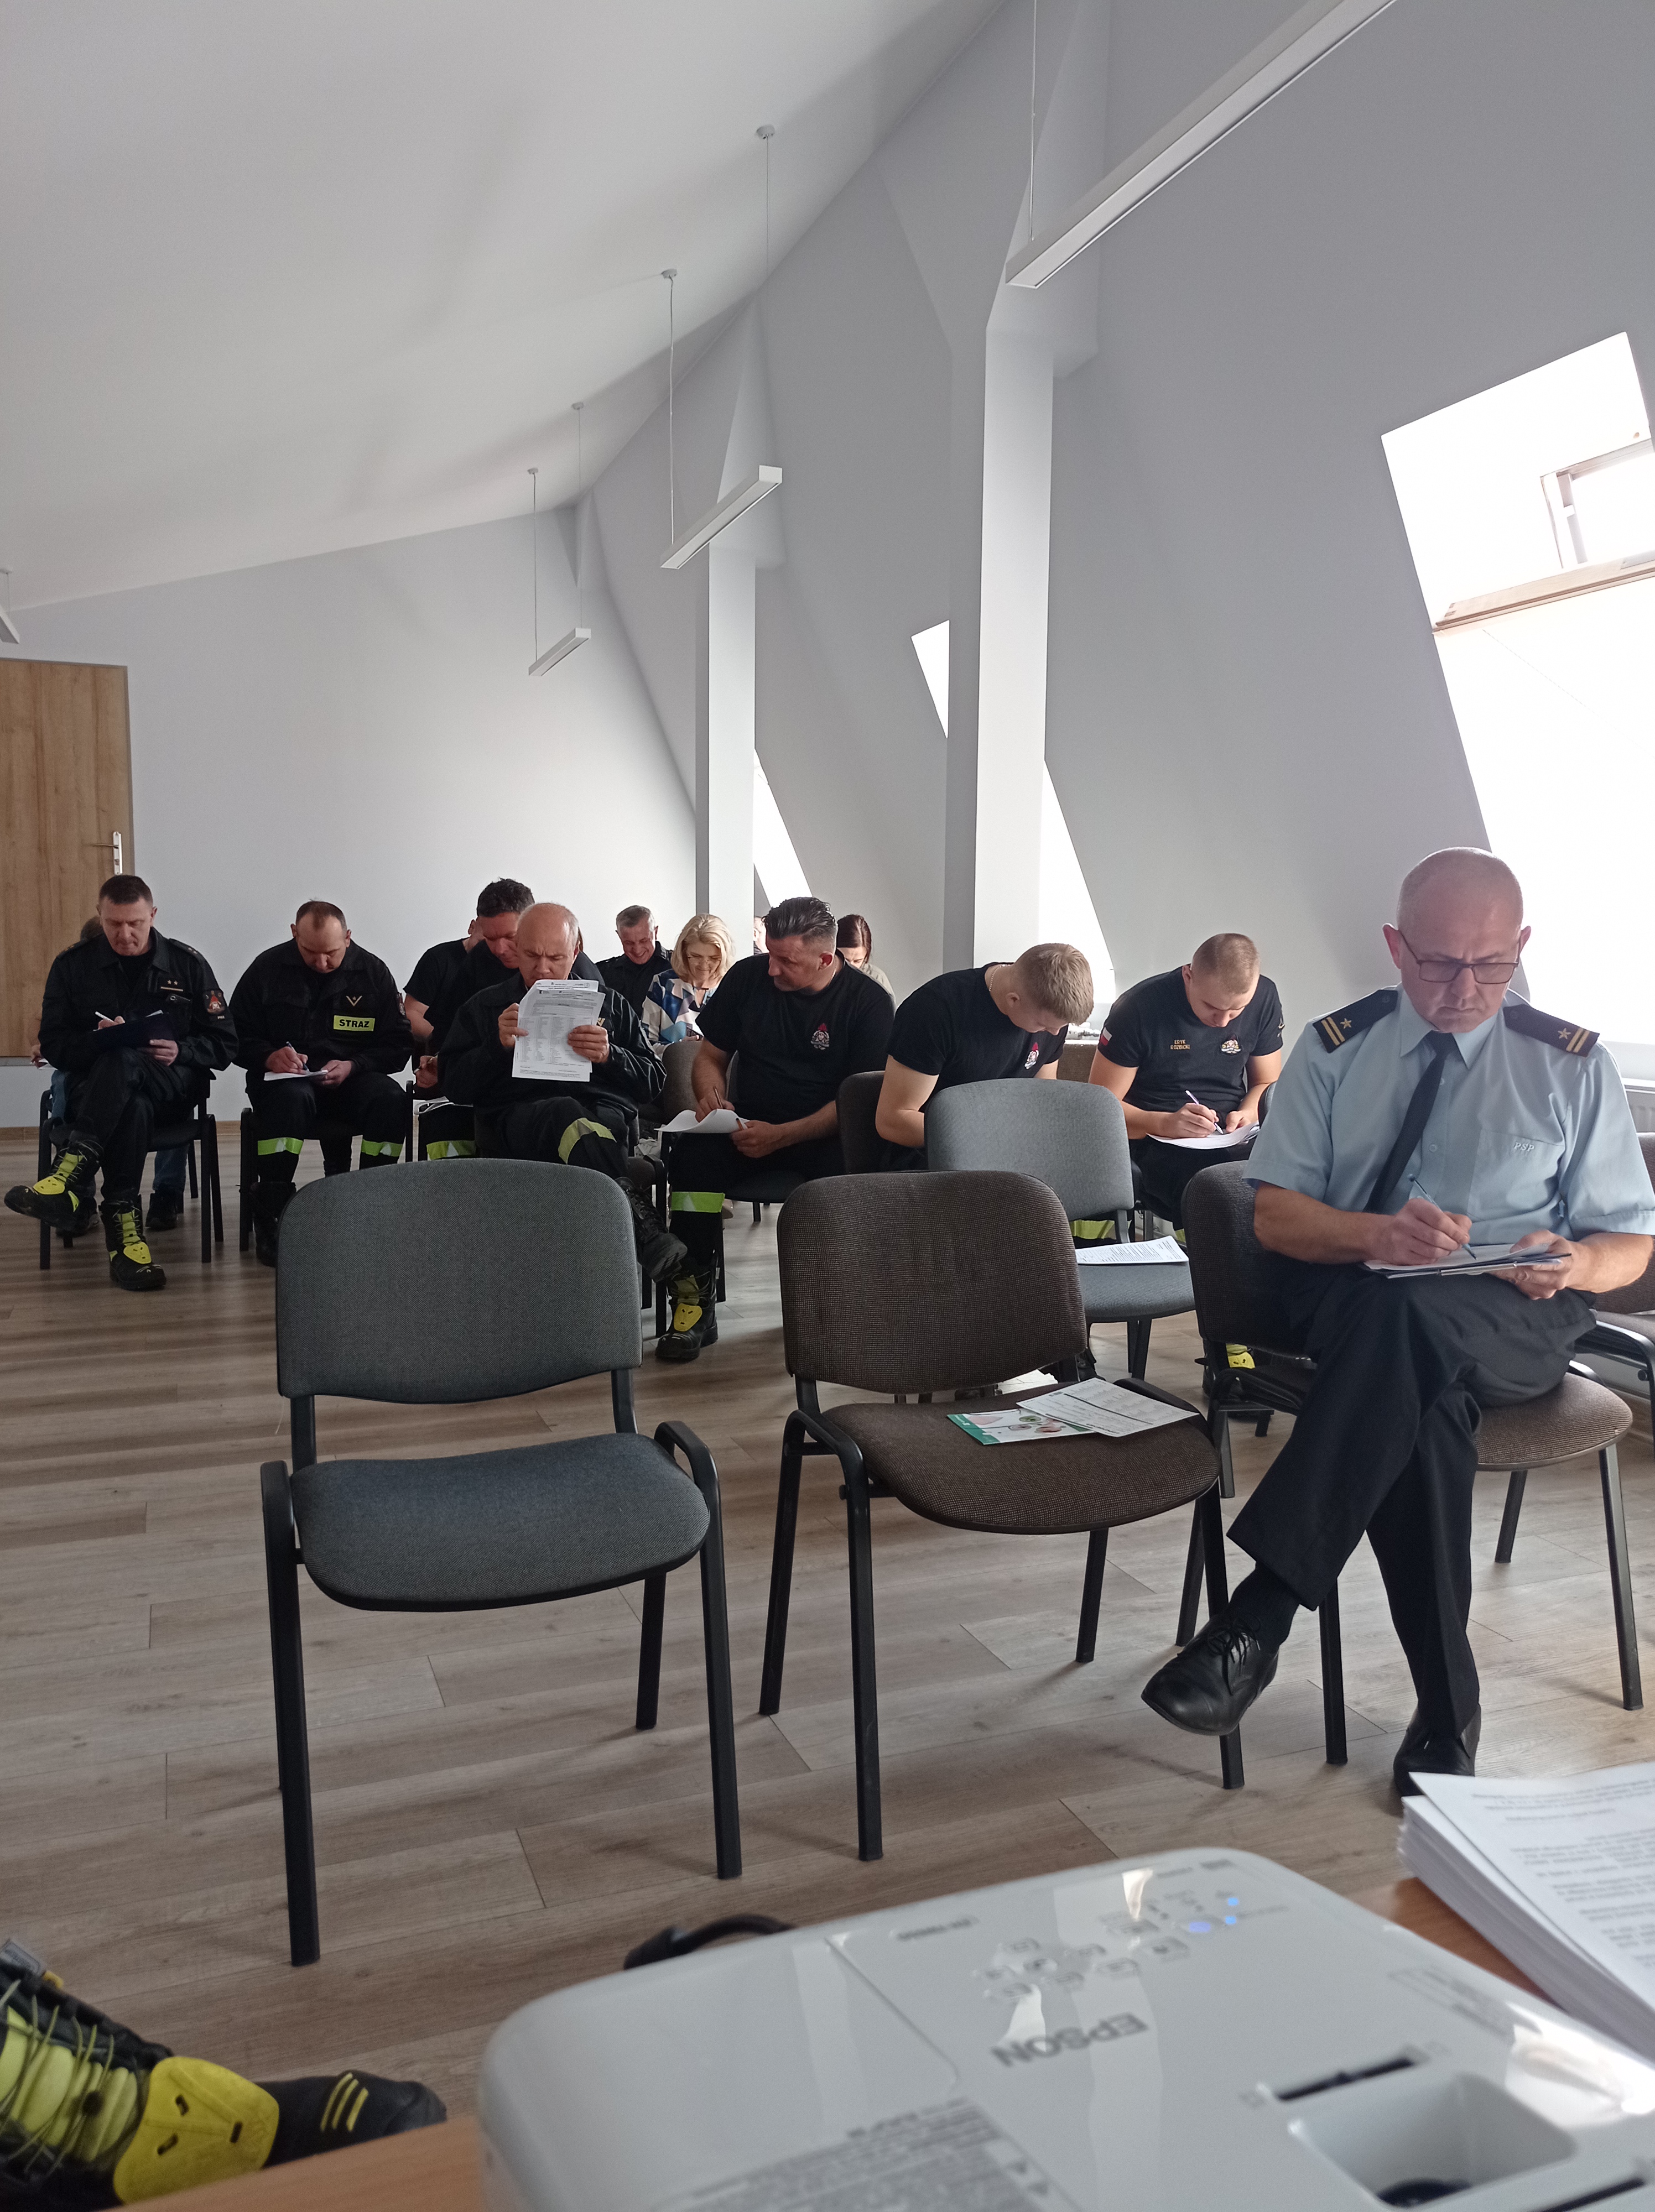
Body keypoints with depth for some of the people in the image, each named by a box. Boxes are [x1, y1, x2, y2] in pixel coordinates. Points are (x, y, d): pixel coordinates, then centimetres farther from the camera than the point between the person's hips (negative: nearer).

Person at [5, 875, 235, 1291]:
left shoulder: (187, 963, 8)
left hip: (171, 1083, -1)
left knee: (122, 1061, -39)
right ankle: (123, 1228, -43)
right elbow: (53, 1045, 8)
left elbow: (223, 1045, 9)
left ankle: (68, 1177, -53)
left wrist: (181, 1051, -12)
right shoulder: (73, 965, 9)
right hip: (93, 1084, 1)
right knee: (133, 1108, -39)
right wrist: (96, 1040, -13)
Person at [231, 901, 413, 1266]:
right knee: (290, 1097, -38)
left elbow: (397, 1045, 3)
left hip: (350, 1077, 1)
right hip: (284, 1077, -1)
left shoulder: (374, 972, 3)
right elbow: (237, 1037, 6)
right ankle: (269, 1214, -28)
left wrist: (352, 1066, -14)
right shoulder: (269, 969, 2)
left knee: (391, 1100, -31)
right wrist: (269, 1056, -15)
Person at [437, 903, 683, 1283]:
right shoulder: (484, 1008, 21)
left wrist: (609, 1056, -5)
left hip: (603, 1114, 1)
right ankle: (641, 1228, -52)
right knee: (565, 1114, -38)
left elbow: (654, 1081, 15)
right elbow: (454, 1086, 12)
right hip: (518, 1119, -1)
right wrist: (498, 1047, -5)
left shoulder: (608, 1004, 23)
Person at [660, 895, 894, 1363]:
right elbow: (710, 1057, 15)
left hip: (823, 1136, -2)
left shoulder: (868, 1002, -6)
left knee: (845, 1168, -36)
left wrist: (782, 1136, -22)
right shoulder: (748, 977, 5)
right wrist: (710, 1094, -10)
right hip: (746, 1127, 3)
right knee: (692, 1152, -29)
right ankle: (695, 1302, -21)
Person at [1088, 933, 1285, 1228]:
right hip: (1159, 1140, -4)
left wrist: (1248, 1114, -8)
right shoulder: (1140, 1008, -10)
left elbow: (1267, 1084, 16)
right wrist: (1166, 1123, -24)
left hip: (1233, 1137, 4)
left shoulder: (1264, 998, 3)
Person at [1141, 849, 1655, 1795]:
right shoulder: (1334, 1049, 9)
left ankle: (1261, 1614, -41)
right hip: (1349, 1304, 1)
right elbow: (1275, 1215, 2)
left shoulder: (1572, 1064, 8)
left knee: (1405, 1316, -38)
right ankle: (1447, 1710, -23)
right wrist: (1380, 1233, -20)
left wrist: (1575, 1263, -16)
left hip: (1517, 1324, -1)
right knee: (1425, 1403, -36)